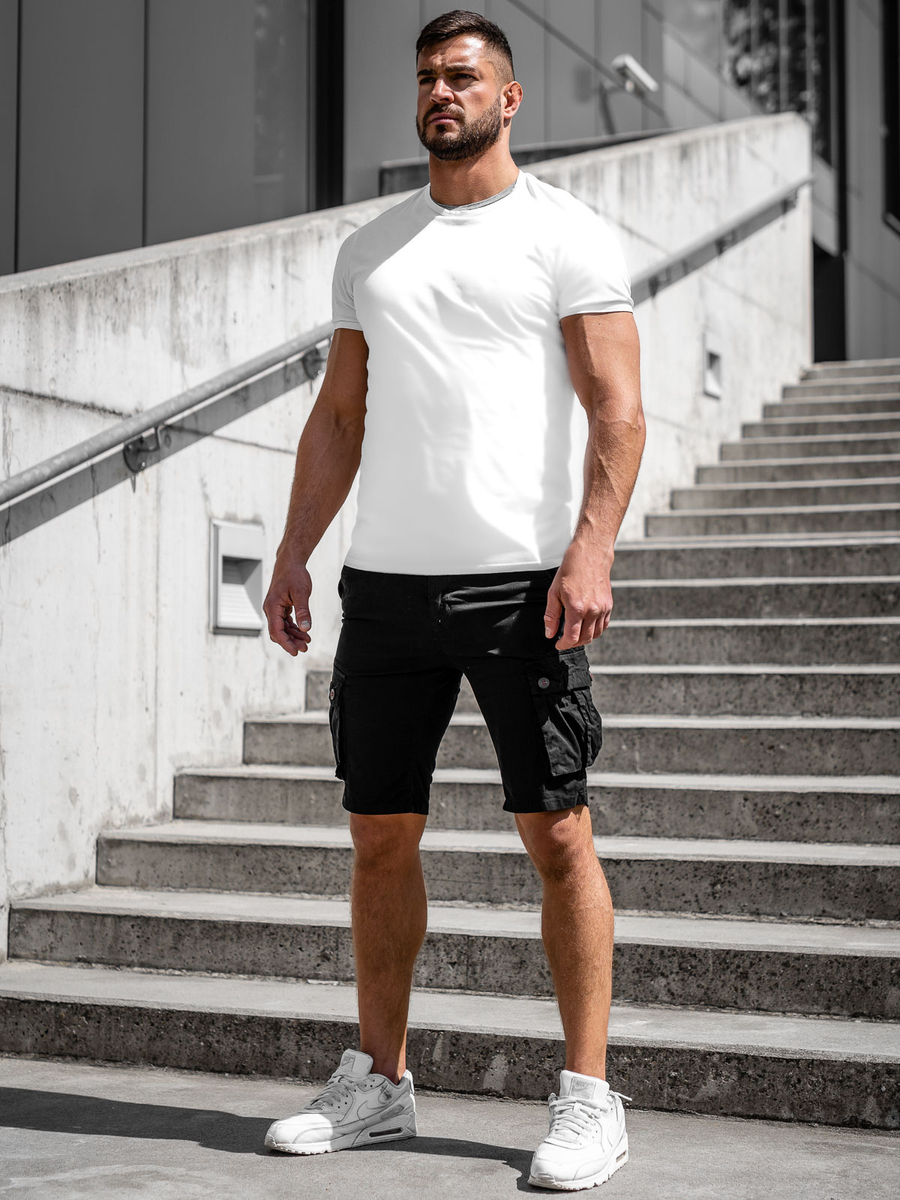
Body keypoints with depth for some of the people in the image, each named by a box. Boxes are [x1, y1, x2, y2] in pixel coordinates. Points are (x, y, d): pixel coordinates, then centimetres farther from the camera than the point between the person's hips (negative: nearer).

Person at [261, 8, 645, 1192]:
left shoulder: (569, 236, 1)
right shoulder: (370, 248, 17)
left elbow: (618, 409, -6)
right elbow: (339, 415, 18)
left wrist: (590, 550, -19)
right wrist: (293, 551, 9)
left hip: (524, 581, -5)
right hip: (386, 582, 5)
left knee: (557, 834, -3)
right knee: (381, 833, 8)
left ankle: (589, 1097, 7)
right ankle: (378, 1082, 21)